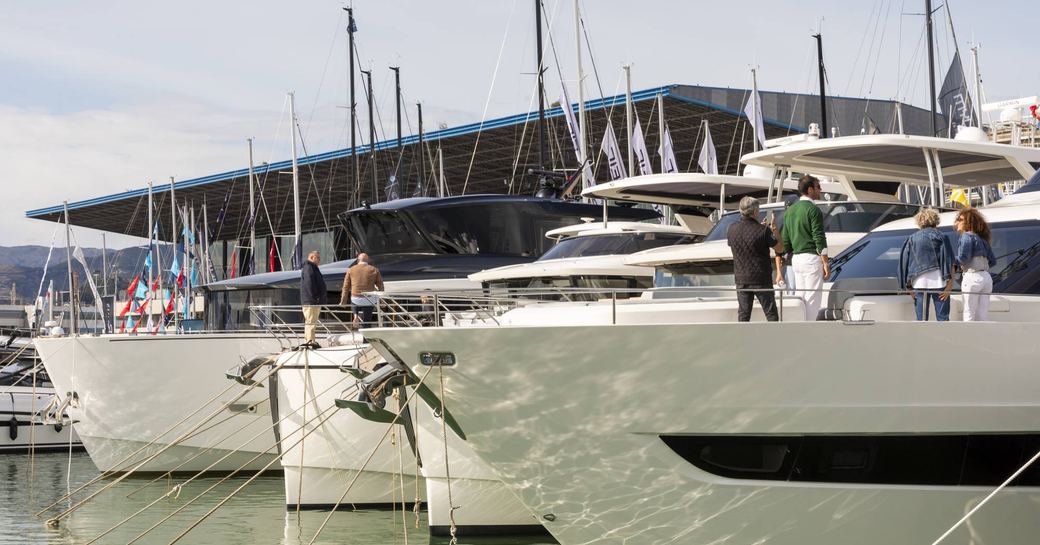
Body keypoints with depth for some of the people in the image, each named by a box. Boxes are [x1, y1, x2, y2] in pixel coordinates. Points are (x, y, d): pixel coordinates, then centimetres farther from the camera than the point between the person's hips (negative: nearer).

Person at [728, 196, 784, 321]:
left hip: (741, 279, 4)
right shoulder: (763, 231, -15)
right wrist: (774, 230, 10)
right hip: (761, 279, -4)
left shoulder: (732, 229, -2)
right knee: (771, 313, 5)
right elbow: (780, 249, -5)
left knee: (743, 315, 7)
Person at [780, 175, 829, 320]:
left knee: (802, 298, 12)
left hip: (796, 258, 8)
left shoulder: (790, 210, 14)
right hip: (811, 258, -8)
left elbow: (785, 240, 15)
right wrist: (825, 263, -13)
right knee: (813, 299, -5)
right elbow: (819, 238, -14)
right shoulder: (813, 209, -10)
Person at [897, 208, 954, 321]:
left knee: (921, 319, 5)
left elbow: (905, 264, 6)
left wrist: (909, 286, 8)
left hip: (919, 283, 2)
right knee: (942, 318, 1)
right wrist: (950, 284, -5)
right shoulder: (941, 238, 5)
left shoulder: (912, 239, 11)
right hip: (938, 282, -2)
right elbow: (950, 263, -3)